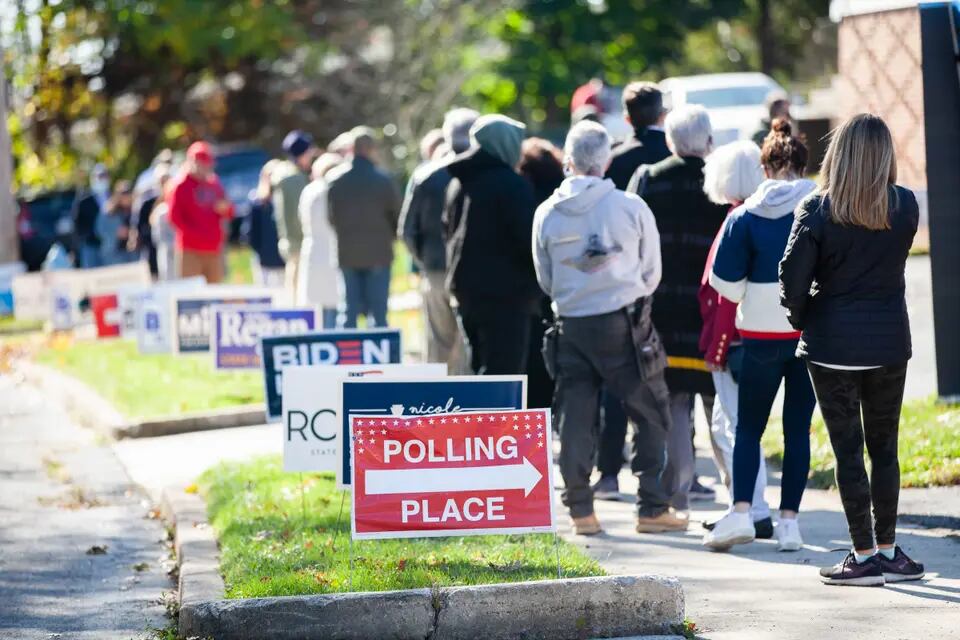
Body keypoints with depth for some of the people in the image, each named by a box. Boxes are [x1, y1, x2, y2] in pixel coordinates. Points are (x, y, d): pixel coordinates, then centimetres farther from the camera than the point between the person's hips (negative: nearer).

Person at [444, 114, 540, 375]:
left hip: (466, 288, 9)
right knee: (504, 373, -9)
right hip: (507, 293, -9)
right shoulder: (510, 184, -13)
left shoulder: (458, 183, 15)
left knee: (480, 368, 17)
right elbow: (528, 238, -17)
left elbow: (448, 231, 23)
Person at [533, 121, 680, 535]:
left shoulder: (547, 213, 2)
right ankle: (652, 508, 4)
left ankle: (580, 510, 7)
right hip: (624, 324, -3)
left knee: (575, 419, 7)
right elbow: (651, 272, 6)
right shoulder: (631, 207, -5)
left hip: (571, 326, 3)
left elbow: (545, 279, 12)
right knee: (651, 415, 6)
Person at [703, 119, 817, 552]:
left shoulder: (746, 216, -6)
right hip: (813, 333, 1)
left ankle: (741, 512, -8)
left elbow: (726, 282, -3)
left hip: (763, 334, -1)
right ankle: (789, 520, 4)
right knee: (797, 427, 7)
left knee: (749, 427, 7)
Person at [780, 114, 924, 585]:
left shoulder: (818, 209, -12)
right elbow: (895, 261, 6)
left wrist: (800, 317, 6)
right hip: (889, 342, 3)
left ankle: (865, 557, 4)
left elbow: (793, 276, -12)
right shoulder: (905, 206, -4)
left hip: (832, 344, -2)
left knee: (848, 451, 3)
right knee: (884, 448, 14)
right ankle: (888, 550, 17)